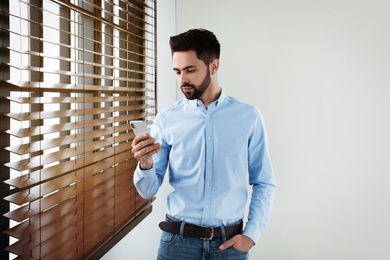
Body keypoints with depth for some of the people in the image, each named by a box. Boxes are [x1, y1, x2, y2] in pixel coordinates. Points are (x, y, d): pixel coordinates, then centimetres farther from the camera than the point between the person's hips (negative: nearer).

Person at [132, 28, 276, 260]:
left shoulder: (249, 117, -4)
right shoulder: (167, 119, -4)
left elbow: (264, 183, 2)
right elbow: (149, 191, -1)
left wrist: (252, 234, -5)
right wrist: (145, 165, -21)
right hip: (178, 239, 0)